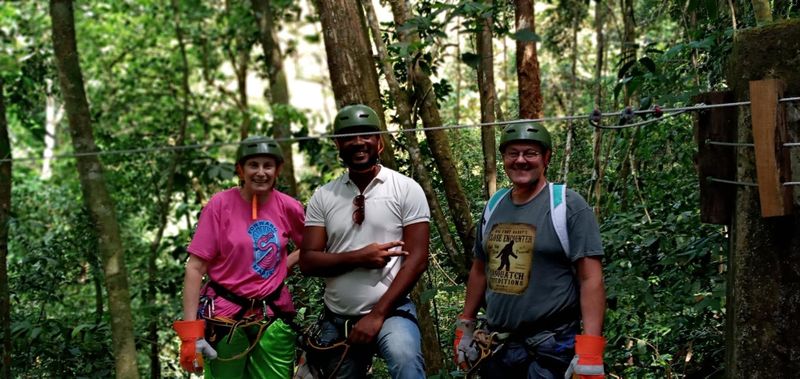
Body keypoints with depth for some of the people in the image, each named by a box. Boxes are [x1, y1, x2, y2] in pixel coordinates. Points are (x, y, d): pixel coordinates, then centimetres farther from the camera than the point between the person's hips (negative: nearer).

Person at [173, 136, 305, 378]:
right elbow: (195, 268, -9)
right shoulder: (221, 204, -8)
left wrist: (285, 265, -1)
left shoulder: (288, 207, -1)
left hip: (274, 319, 3)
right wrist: (190, 332, -15)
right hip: (225, 318, -2)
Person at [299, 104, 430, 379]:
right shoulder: (323, 196, 4)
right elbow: (307, 261, -1)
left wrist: (377, 315, -14)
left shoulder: (406, 189, -3)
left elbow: (417, 258, -8)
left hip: (391, 311, -4)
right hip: (337, 320, 4)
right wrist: (358, 258, -18)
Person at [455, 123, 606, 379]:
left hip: (551, 350, -5)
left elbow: (591, 278, -13)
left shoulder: (569, 205, -8)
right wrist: (465, 326, 16)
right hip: (496, 346, 5)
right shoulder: (494, 207, 9)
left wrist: (590, 350, -20)